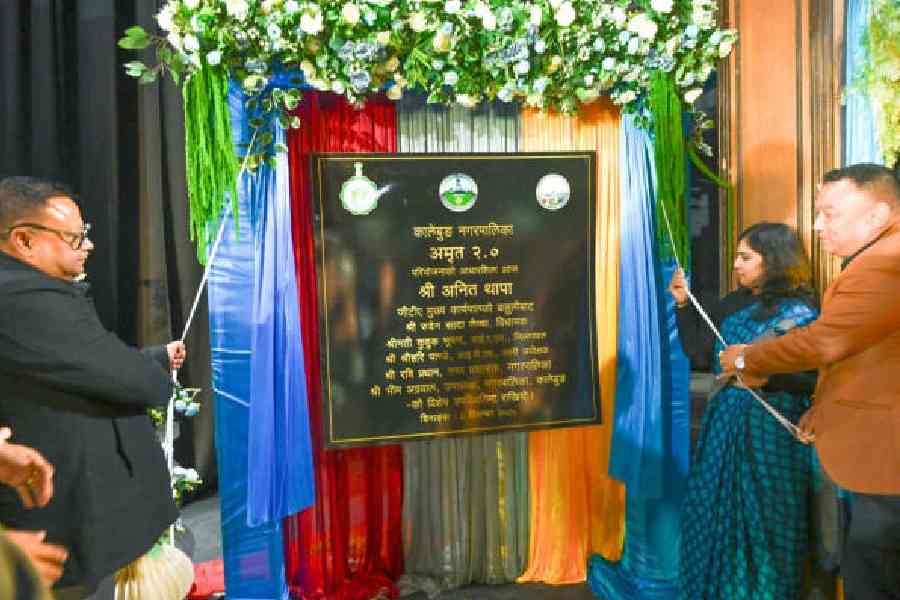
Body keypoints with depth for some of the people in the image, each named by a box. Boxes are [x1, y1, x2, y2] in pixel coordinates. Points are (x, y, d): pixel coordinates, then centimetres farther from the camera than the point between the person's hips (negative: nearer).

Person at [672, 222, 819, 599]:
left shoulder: (800, 314, -10)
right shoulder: (734, 304, 7)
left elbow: (817, 380, -12)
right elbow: (695, 347, 8)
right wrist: (683, 302, 1)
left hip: (770, 429, -6)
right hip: (725, 422, 6)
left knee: (762, 522, 5)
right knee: (715, 513, 15)